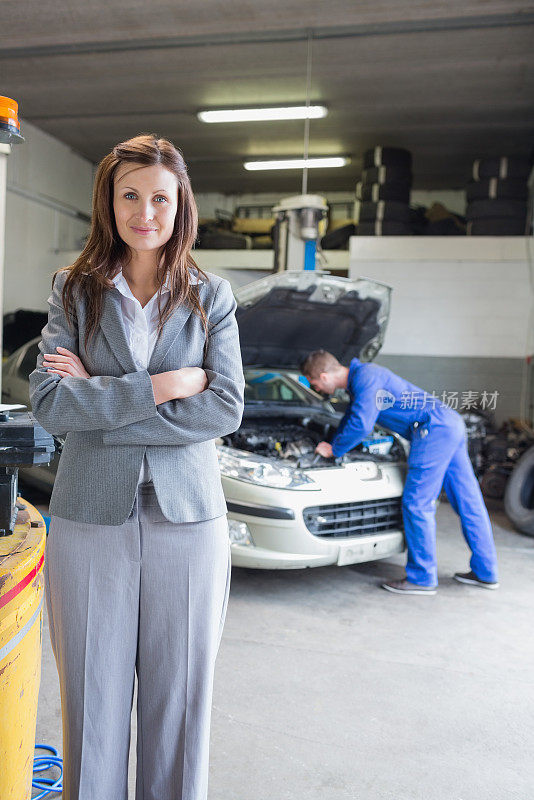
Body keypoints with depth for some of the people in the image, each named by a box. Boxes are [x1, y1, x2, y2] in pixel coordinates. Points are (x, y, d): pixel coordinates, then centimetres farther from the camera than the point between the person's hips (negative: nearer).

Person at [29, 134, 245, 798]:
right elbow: (49, 402, -8)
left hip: (188, 518, 0)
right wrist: (165, 384, -14)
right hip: (91, 517, 0)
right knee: (91, 695, 10)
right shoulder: (74, 290, 4)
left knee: (180, 695, 11)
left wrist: (98, 396, -10)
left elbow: (226, 410, -6)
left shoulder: (212, 296, 5)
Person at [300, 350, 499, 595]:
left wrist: (334, 450, -2)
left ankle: (422, 579, 5)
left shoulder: (366, 376, -12)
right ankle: (485, 572, 22)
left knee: (417, 504, -4)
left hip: (435, 430, -10)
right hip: (451, 425, 10)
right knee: (468, 502, 13)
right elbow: (351, 420, 34)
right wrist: (330, 445, 40)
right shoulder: (357, 381, 20)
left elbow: (361, 425, -17)